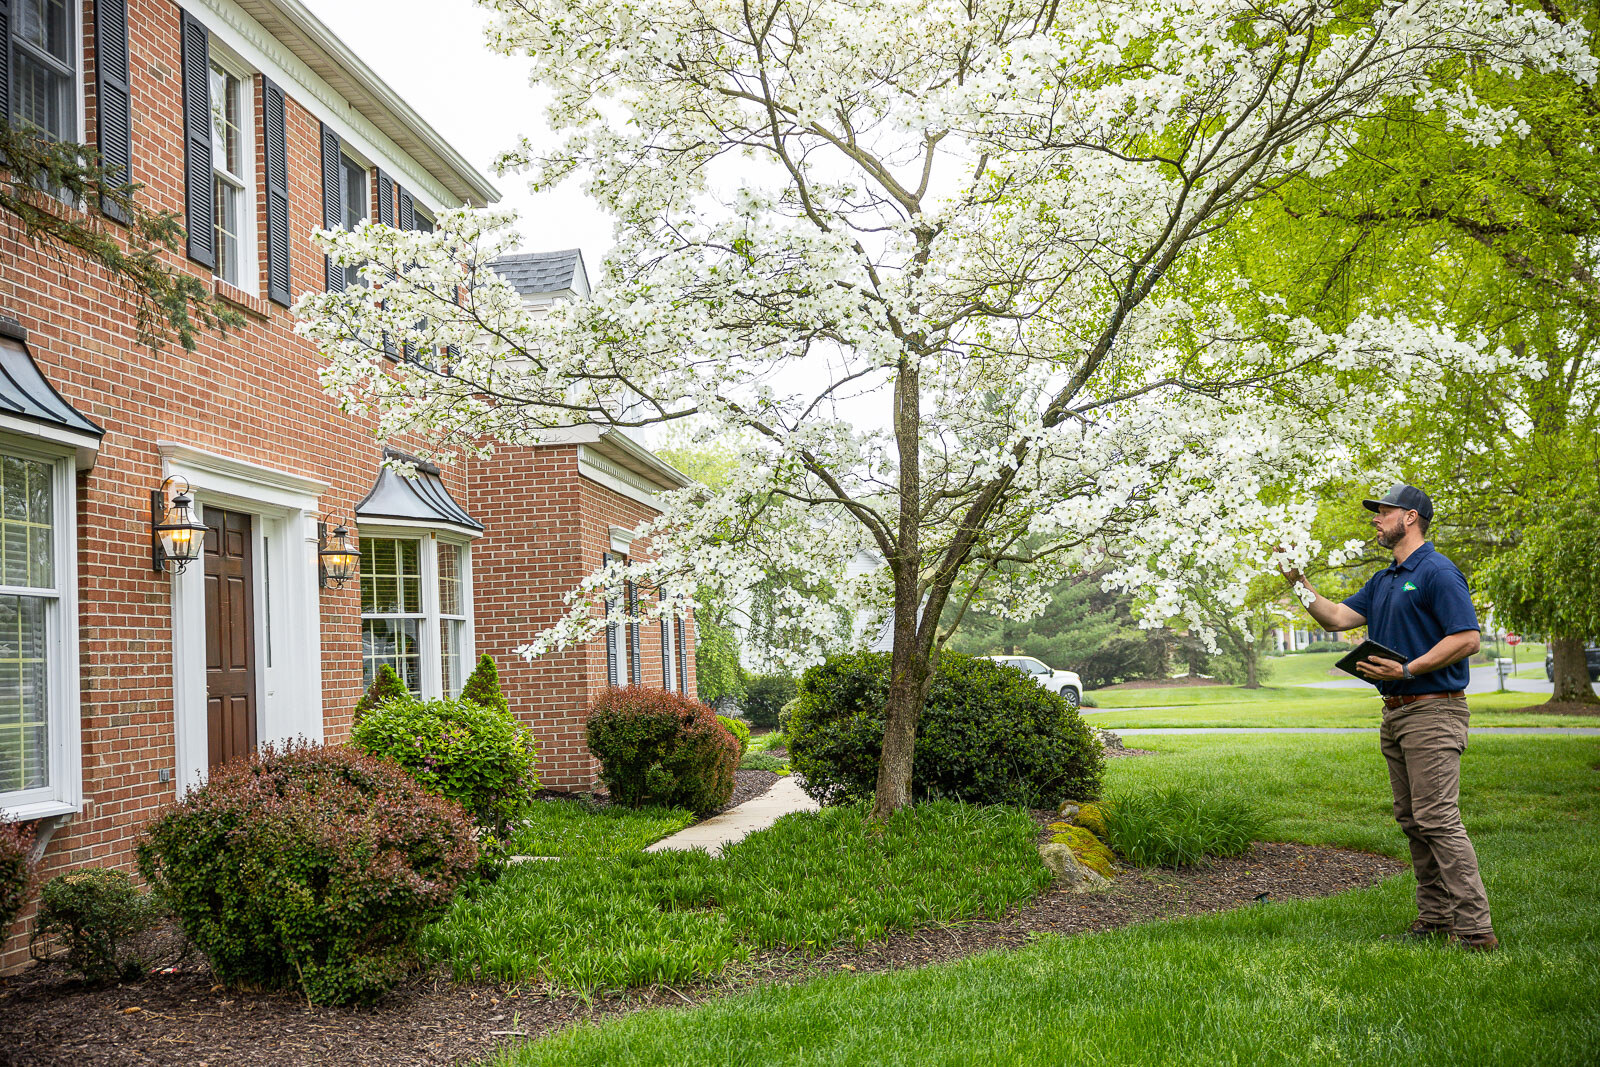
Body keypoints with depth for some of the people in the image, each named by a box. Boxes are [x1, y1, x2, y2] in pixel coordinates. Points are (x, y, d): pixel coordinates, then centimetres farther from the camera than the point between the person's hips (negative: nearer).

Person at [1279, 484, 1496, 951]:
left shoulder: (1438, 572, -11)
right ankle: (1435, 918, 18)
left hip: (1433, 711, -10)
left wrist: (1407, 670, -21)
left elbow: (1467, 639, -17)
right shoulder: (1384, 580, 18)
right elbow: (1339, 617, 16)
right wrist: (1299, 583, 9)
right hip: (1395, 714, 10)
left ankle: (1475, 930, -10)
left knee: (1437, 818, -13)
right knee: (1412, 821, 11)